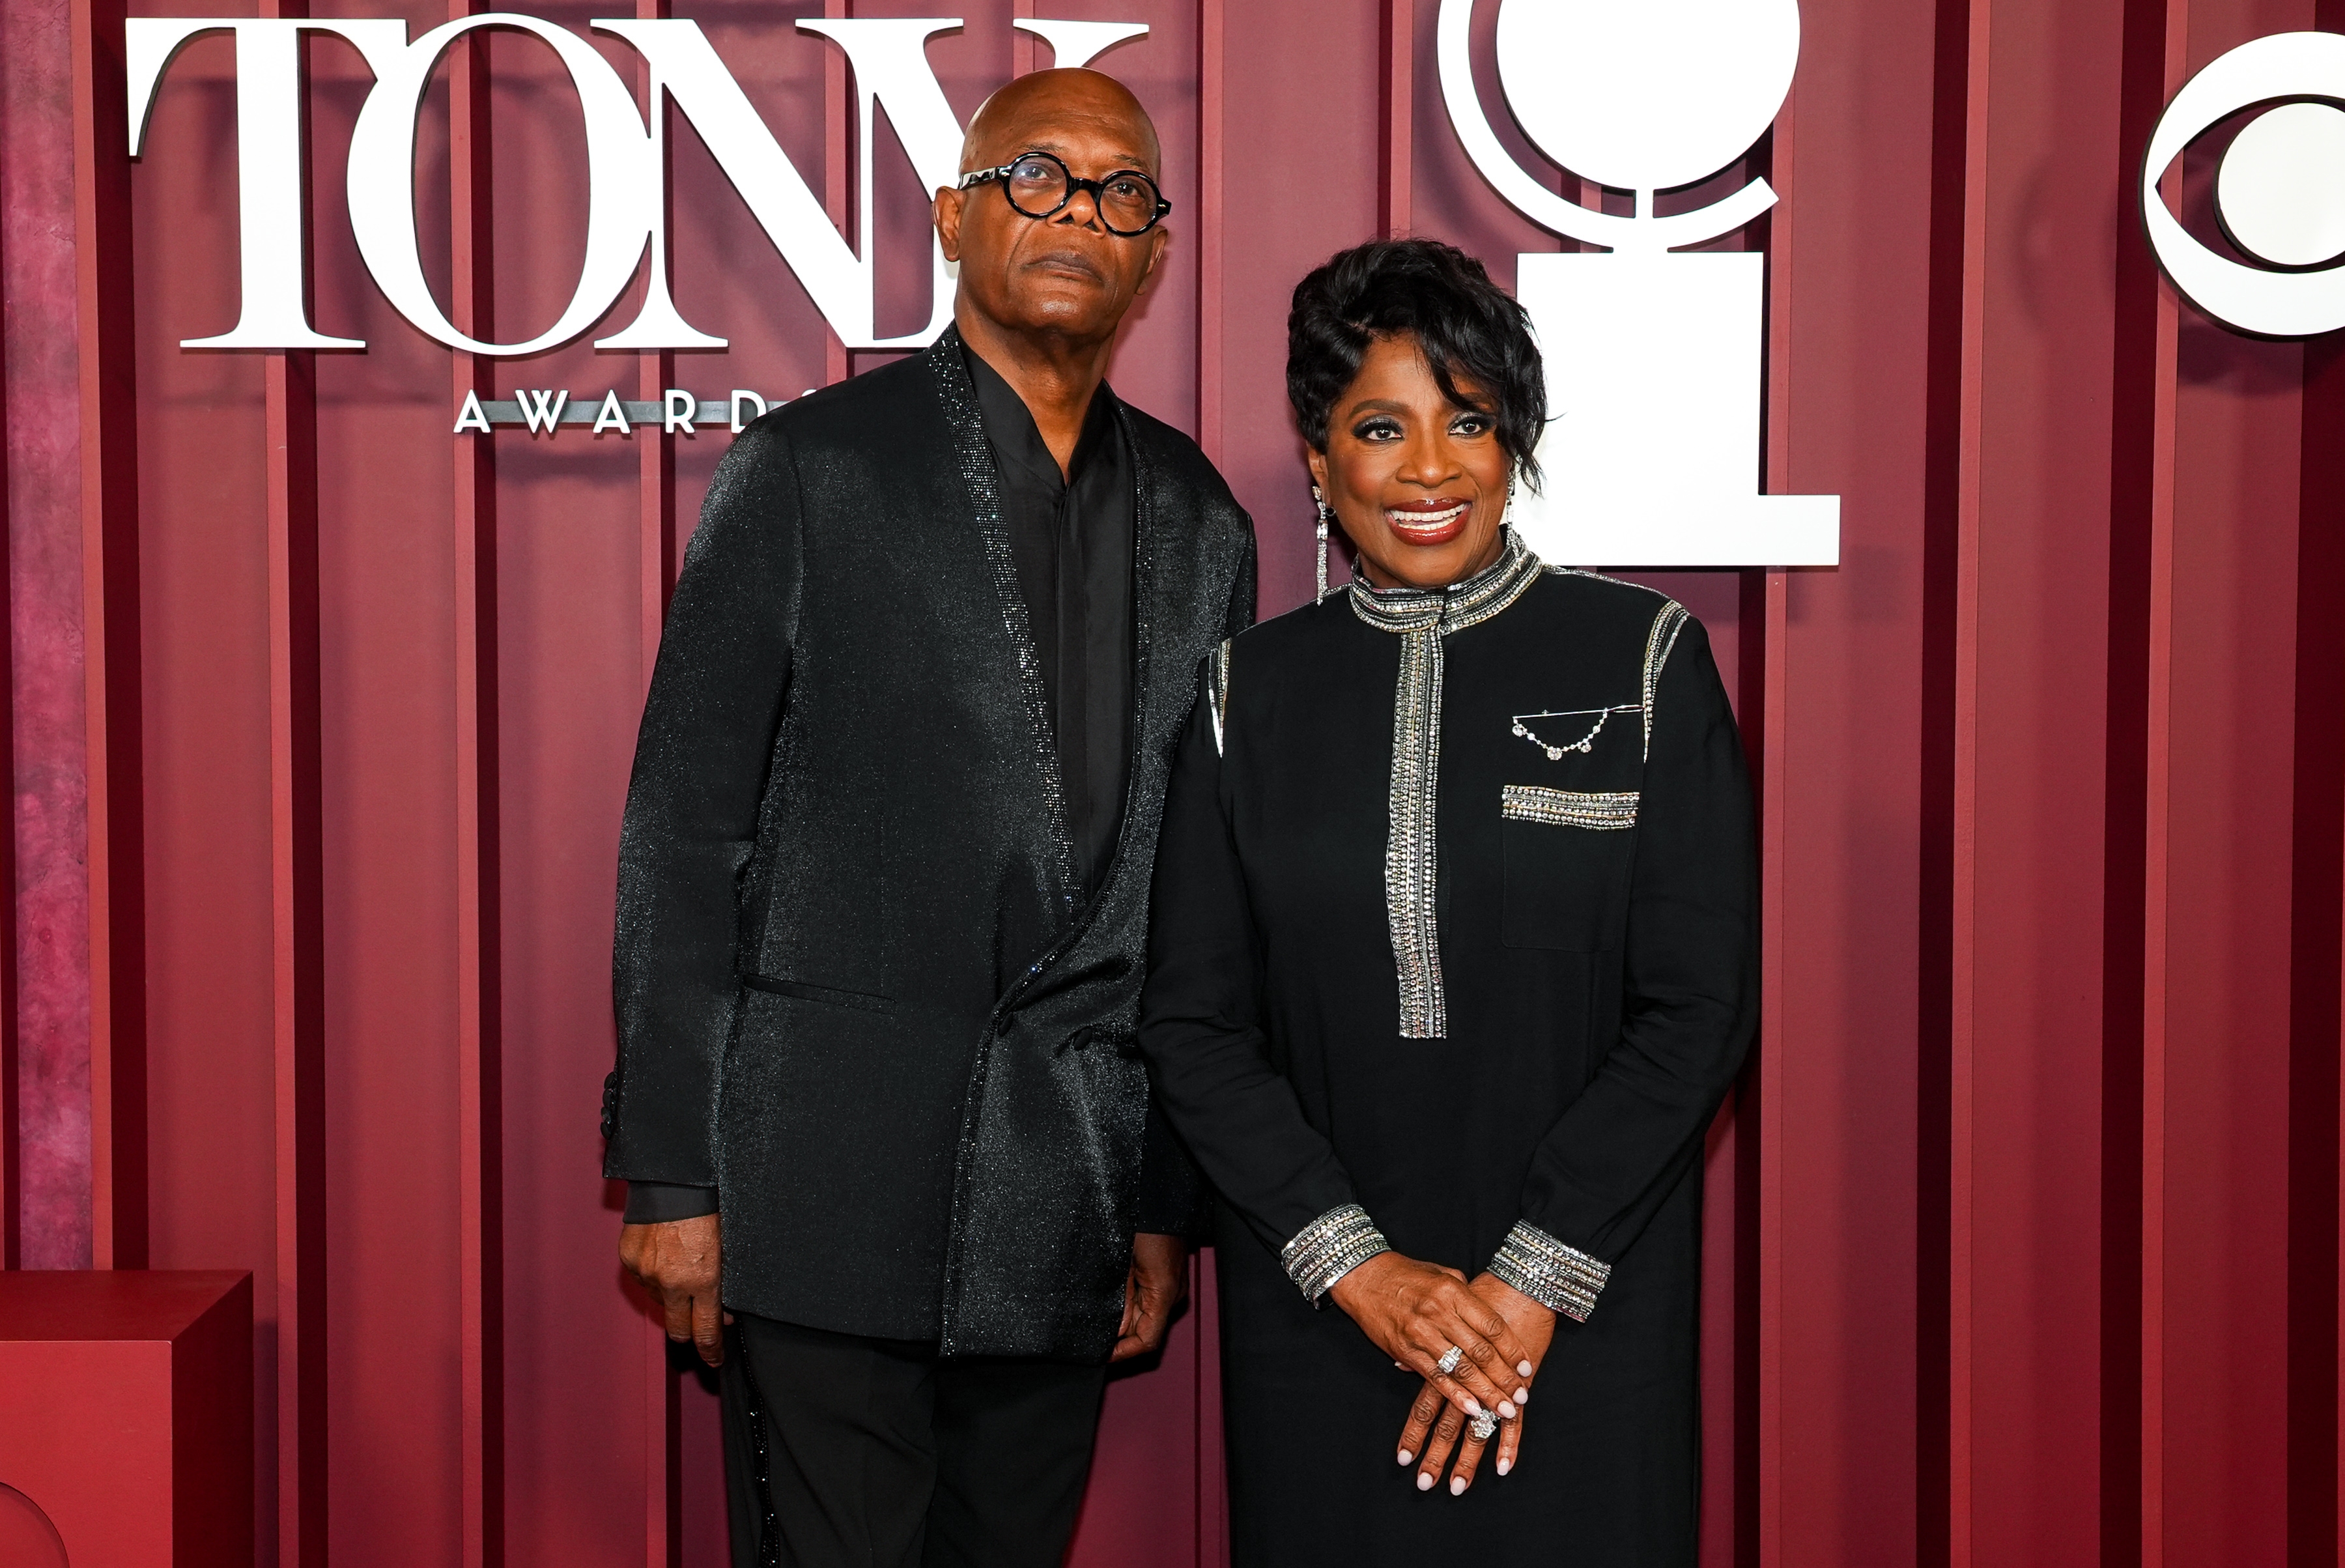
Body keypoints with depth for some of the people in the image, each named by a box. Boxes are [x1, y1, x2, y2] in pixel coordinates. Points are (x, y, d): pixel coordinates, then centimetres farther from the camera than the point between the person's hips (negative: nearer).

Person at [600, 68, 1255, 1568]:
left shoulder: (1199, 523, 11)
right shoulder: (808, 472, -2)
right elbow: (683, 832, -3)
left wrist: (1172, 1200, 10)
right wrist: (671, 1172, -7)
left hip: (1069, 1210, 4)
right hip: (833, 1188, -4)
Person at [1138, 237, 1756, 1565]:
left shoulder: (1643, 658, -2)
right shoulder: (1255, 690, 4)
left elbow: (1702, 1006, -6)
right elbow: (1193, 1021, 1)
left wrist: (1534, 1281, -11)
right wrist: (1355, 1265, -10)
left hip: (1585, 1301, -1)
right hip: (1317, 1312, 2)